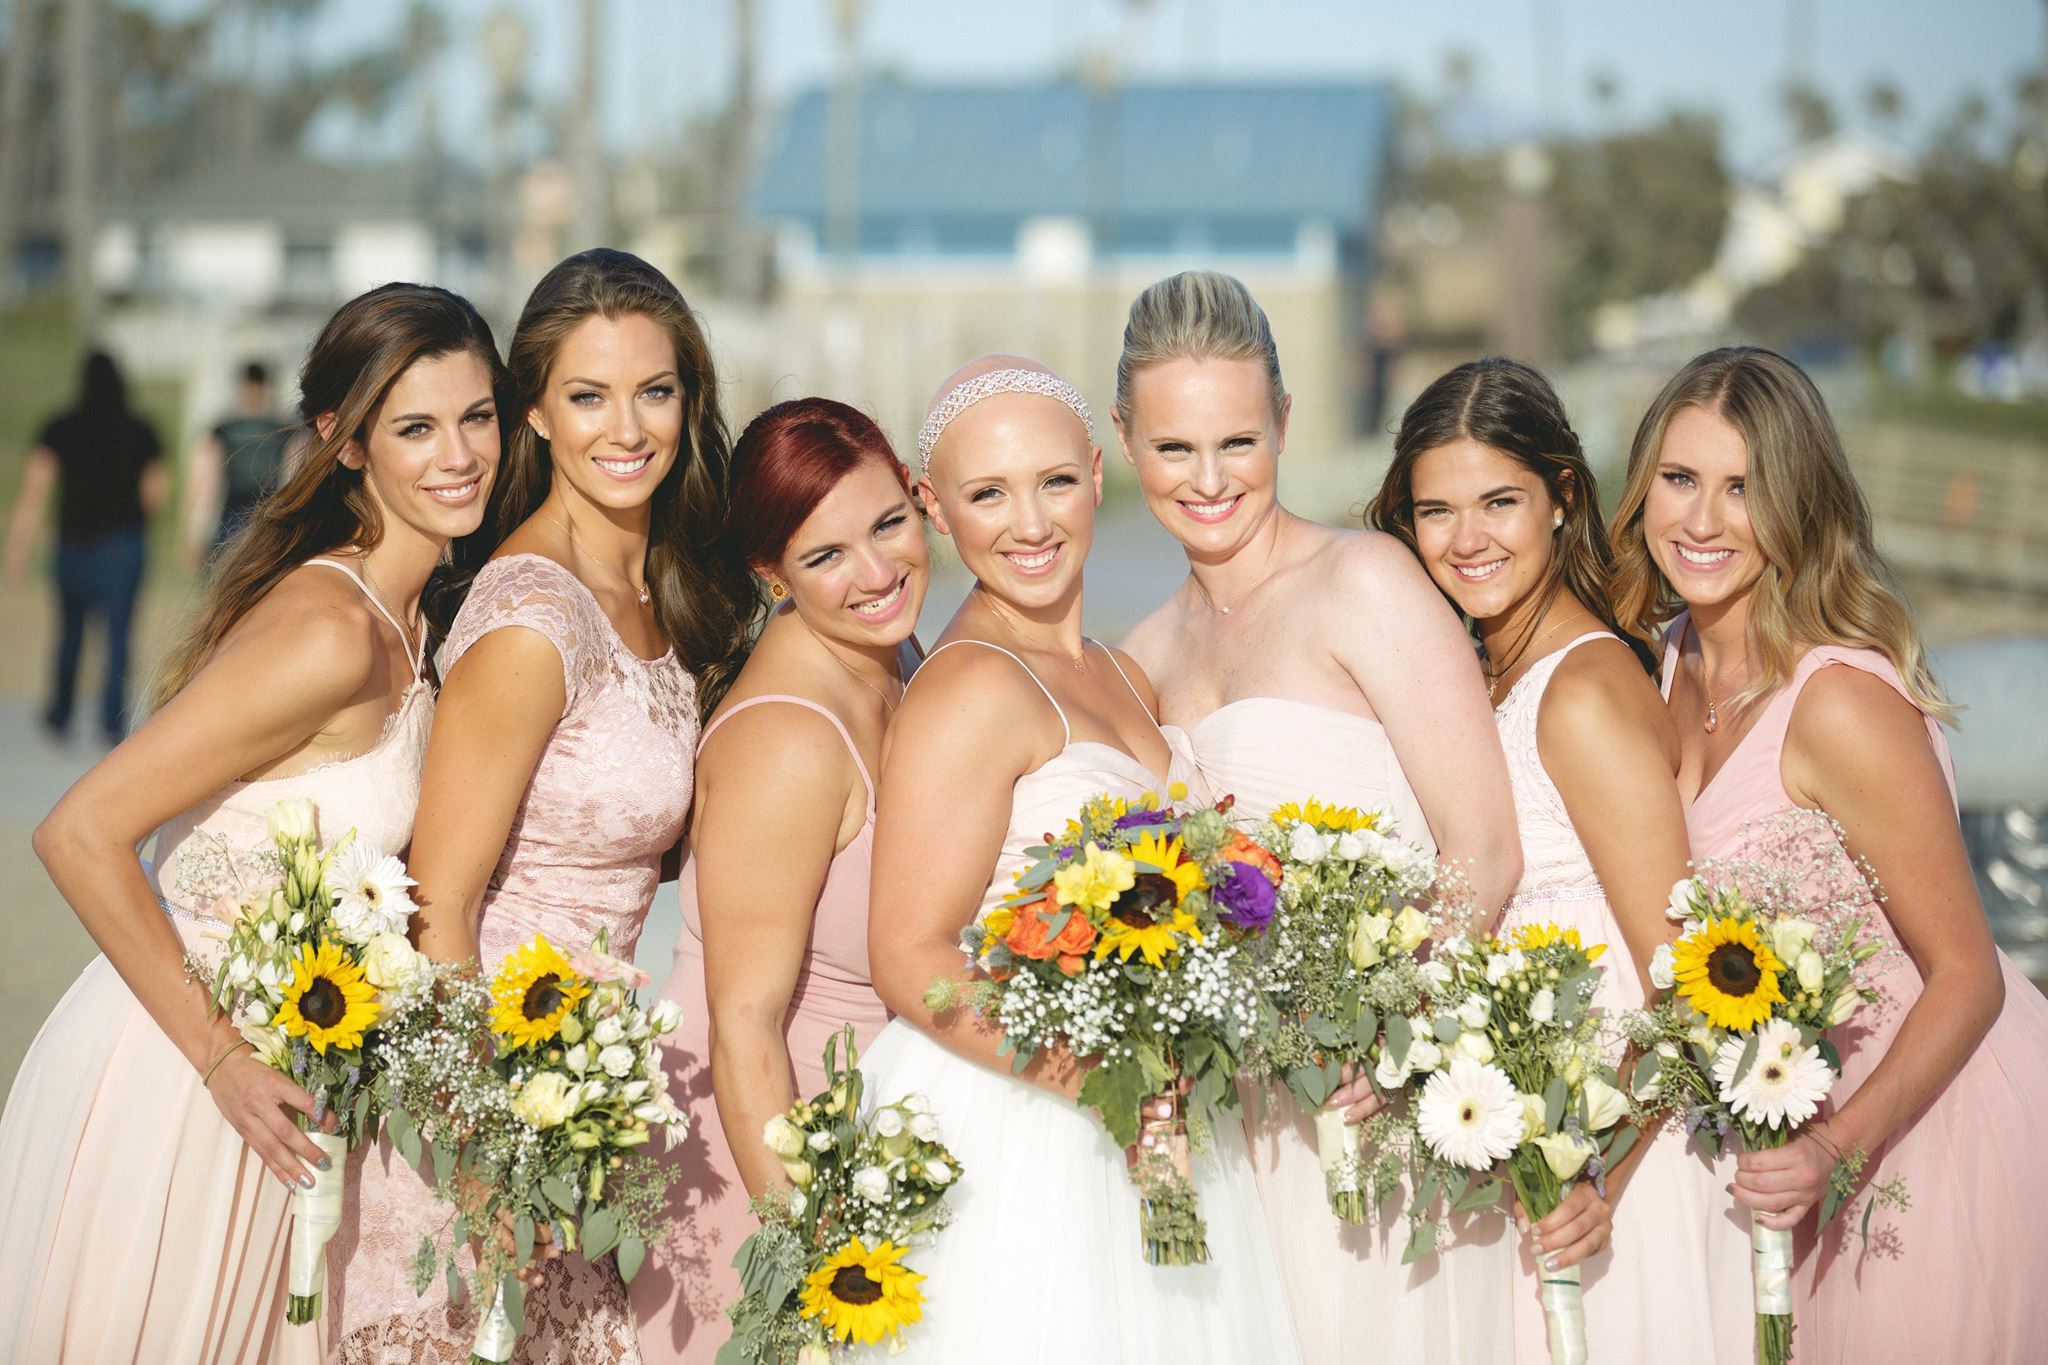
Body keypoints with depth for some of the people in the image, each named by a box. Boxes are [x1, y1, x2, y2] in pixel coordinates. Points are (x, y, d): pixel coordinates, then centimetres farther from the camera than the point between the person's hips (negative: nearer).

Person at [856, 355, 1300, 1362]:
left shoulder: (1120, 680, 15)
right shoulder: (971, 686, -12)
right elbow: (909, 960, -17)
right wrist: (1090, 1076, -26)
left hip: (1145, 1147, 8)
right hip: (1012, 1150, -8)